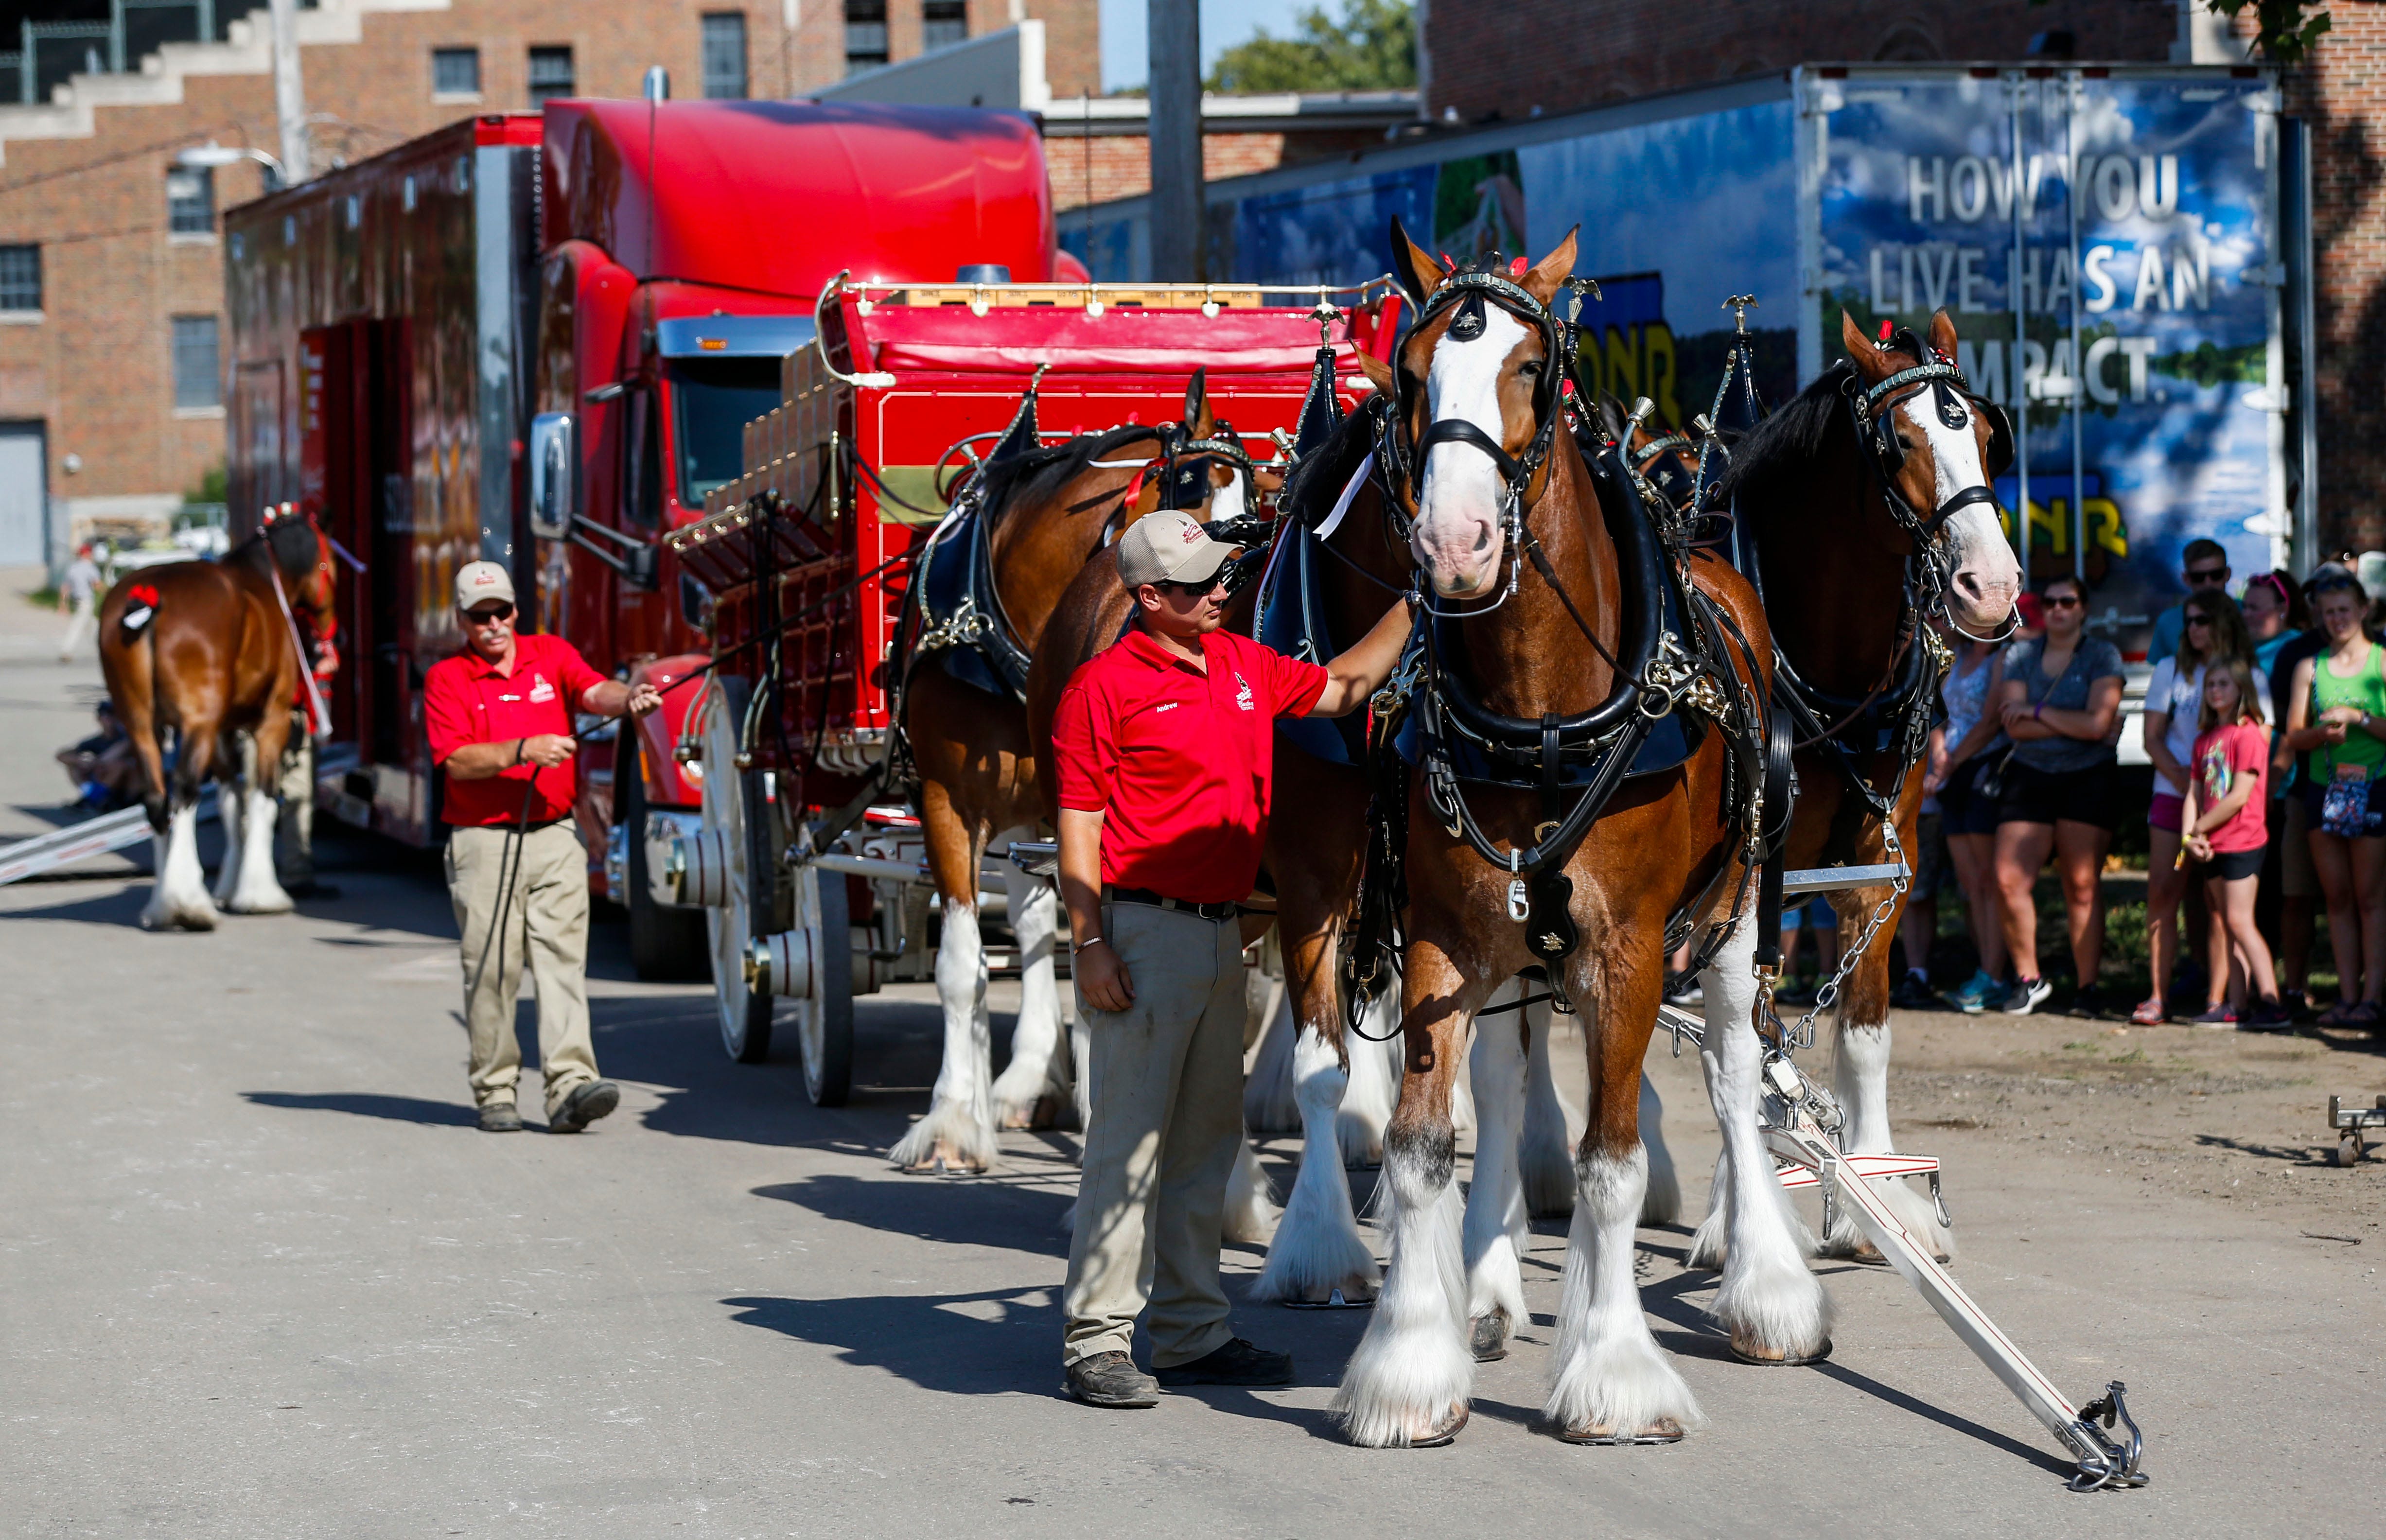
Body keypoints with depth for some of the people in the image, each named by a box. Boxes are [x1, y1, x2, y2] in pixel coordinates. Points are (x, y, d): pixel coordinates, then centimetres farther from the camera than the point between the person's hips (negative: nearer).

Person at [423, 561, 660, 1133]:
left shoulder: (552, 655, 10)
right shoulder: (447, 679, 2)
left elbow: (594, 692, -9)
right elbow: (457, 761, -9)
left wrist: (628, 697, -31)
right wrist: (523, 751, -21)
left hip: (555, 835, 2)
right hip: (483, 842, -2)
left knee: (563, 957, -8)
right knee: (492, 968, 1)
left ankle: (571, 1086, -17)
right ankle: (494, 1092, 11)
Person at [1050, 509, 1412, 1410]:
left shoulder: (1245, 666, 13)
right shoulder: (1106, 685, -8)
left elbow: (1344, 687, 26)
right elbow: (1078, 829, -9)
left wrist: (1412, 603, 17)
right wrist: (1090, 945, -16)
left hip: (1221, 930, 8)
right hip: (1143, 930, -8)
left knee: (1208, 1135, 11)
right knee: (1130, 1134, -8)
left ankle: (1192, 1332, 18)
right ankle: (1095, 1342, -5)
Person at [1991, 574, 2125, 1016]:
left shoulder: (2103, 656, 0)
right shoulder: (2021, 656, 9)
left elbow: (2097, 724, -13)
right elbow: (2015, 727, -3)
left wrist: (2037, 711, -7)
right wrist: (2073, 723, -10)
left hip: (2087, 779, -3)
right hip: (2029, 777, 3)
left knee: (2082, 886, -4)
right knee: (2009, 882, -8)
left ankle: (2089, 986, 4)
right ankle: (2028, 979, 7)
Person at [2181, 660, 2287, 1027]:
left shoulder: (2248, 735, -10)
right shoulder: (2205, 739, 15)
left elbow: (2240, 796, -16)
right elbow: (2194, 793, 12)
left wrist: (2201, 827, -8)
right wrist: (2191, 838, -4)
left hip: (2242, 841, -8)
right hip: (2212, 846, 8)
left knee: (2240, 922, -12)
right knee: (2227, 926, 7)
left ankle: (2271, 1003, -13)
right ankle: (2237, 1005, 9)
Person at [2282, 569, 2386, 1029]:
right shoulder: (2309, 667, 11)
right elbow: (2294, 737, 9)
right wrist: (2325, 731, -10)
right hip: (2323, 787, 4)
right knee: (2337, 898, 4)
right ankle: (2347, 995, 6)